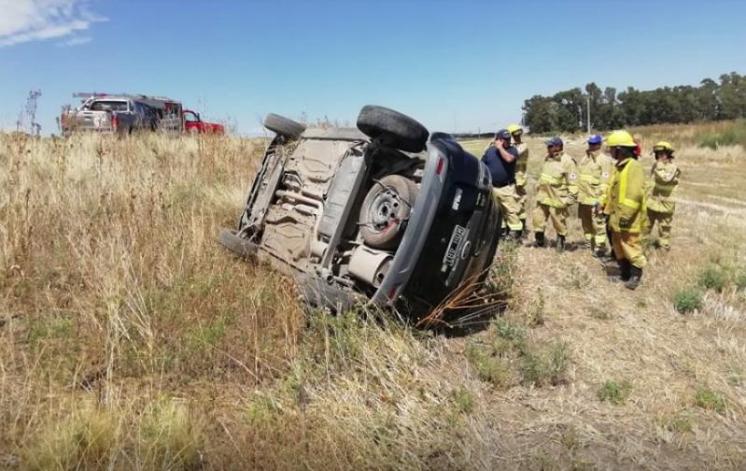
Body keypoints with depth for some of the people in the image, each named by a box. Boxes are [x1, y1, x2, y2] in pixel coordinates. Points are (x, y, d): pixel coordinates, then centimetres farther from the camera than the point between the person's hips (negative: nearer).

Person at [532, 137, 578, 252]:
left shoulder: (567, 161, -16)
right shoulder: (547, 158, 8)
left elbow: (573, 182, -16)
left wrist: (570, 198, -18)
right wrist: (538, 187, 23)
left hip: (557, 199, -7)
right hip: (543, 196, 7)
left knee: (559, 222, 8)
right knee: (538, 218, 10)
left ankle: (561, 241, 28)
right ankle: (540, 240, 27)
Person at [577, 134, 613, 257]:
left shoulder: (604, 160, -10)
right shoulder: (585, 158, 15)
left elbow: (605, 182, -16)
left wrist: (601, 200, -22)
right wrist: (576, 193, 18)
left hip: (595, 199, -8)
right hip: (583, 198, 8)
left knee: (598, 225, -3)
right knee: (586, 224, 19)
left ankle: (600, 248, 5)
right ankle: (589, 244, 34)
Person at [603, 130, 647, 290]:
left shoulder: (634, 167, -18)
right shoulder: (619, 166, 12)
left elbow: (634, 194, -25)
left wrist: (626, 215, -27)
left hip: (629, 219, -10)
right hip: (617, 217, 10)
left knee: (631, 246, -1)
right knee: (618, 247, 17)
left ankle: (636, 275, 13)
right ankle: (624, 273, 30)